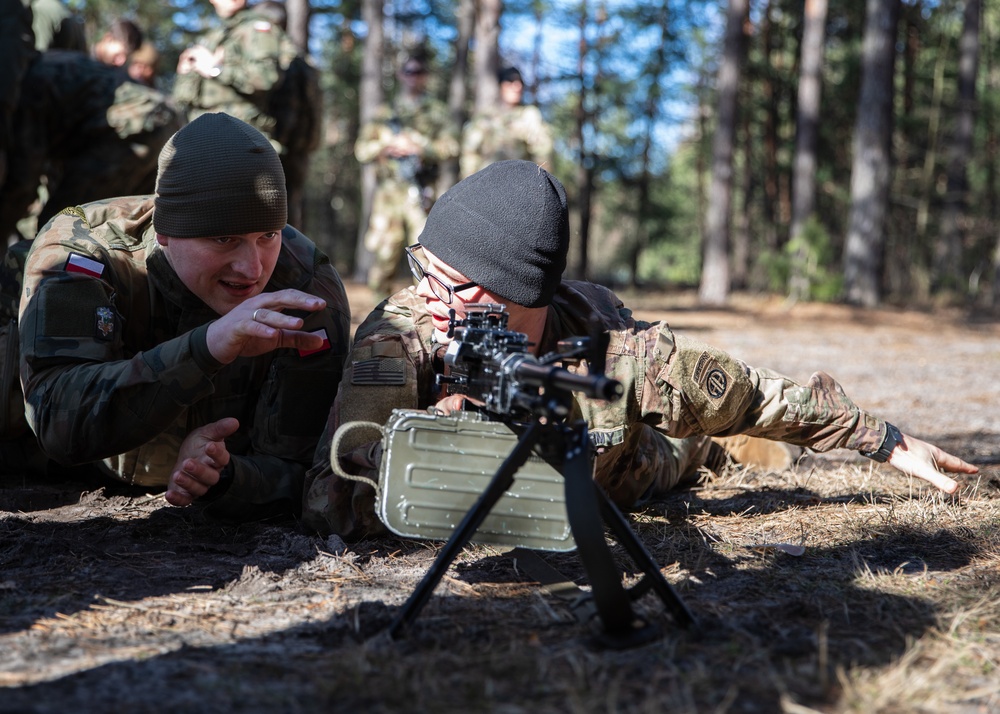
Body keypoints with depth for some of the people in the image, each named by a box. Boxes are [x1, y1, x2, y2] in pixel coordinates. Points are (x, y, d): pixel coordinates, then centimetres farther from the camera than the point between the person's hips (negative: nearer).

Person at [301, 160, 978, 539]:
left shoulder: (628, 353, -44)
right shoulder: (403, 328, -43)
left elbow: (758, 396, -25)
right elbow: (331, 502, -50)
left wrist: (888, 439, -16)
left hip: (638, 478, -1)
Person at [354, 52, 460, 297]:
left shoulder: (436, 111, 13)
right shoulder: (384, 113, 16)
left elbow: (450, 146, 0)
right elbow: (362, 149, 10)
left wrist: (420, 148, -14)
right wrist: (388, 147, -9)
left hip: (420, 191, -1)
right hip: (388, 192, 1)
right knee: (385, 249, 0)